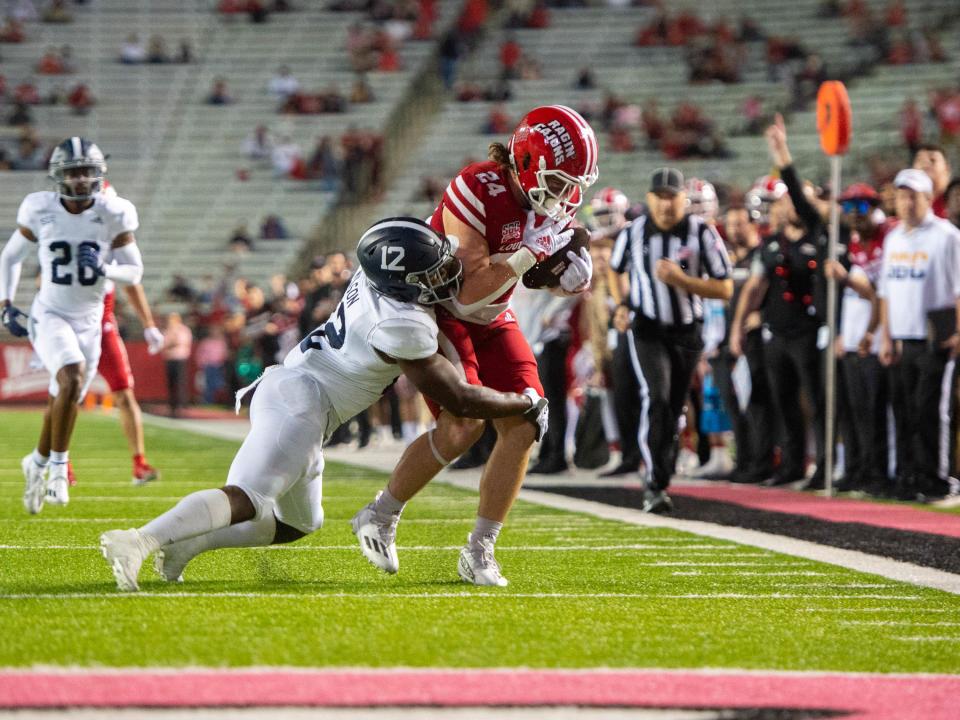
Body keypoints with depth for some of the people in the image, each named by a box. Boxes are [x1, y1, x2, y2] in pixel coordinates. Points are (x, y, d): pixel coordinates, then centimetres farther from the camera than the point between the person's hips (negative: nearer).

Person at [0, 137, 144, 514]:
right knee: (72, 377, -27)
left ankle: (37, 462, 38)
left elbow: (135, 271, -2)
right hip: (49, 316, -3)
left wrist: (105, 268, -22)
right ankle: (58, 465, -14)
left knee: (63, 404, 10)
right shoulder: (41, 211, -9)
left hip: (89, 321, 3)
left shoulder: (113, 215, -8)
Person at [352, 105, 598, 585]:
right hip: (438, 309, -7)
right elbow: (470, 290, -31)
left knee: (523, 425, -7)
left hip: (492, 319, 7)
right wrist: (531, 252, -33)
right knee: (464, 425, -20)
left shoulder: (557, 201, -6)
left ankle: (479, 553, 3)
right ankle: (380, 518, 2)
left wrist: (571, 274, -14)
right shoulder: (475, 193, -30)